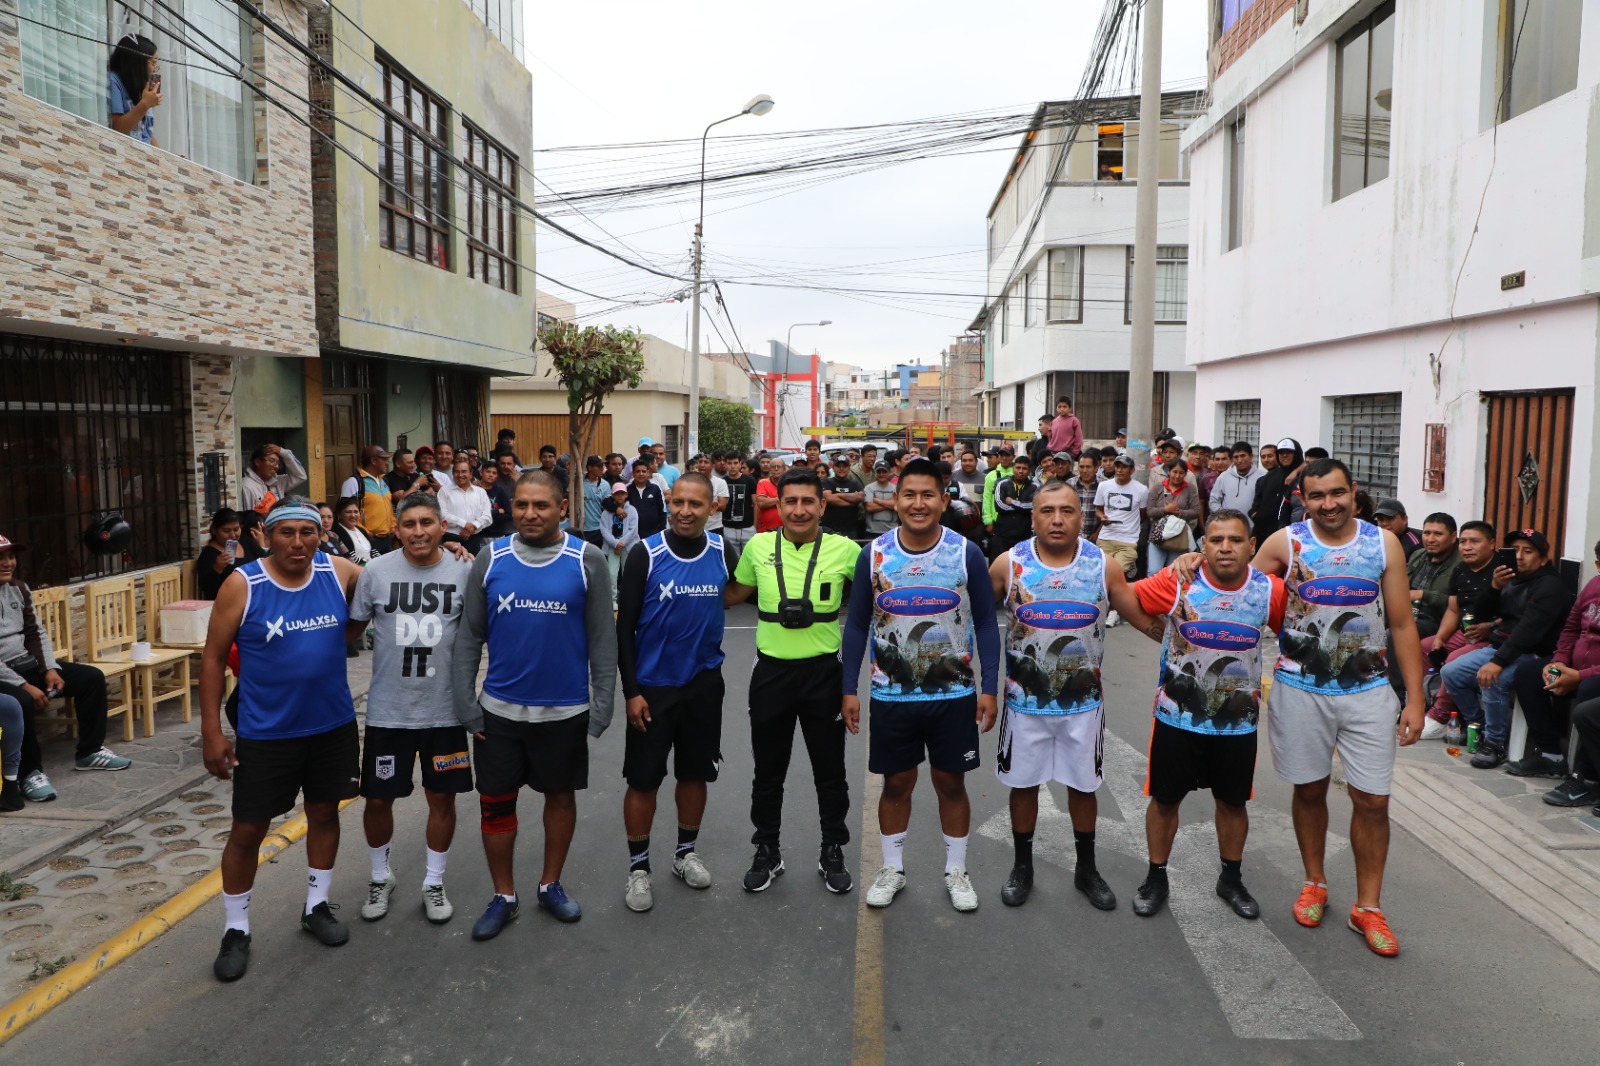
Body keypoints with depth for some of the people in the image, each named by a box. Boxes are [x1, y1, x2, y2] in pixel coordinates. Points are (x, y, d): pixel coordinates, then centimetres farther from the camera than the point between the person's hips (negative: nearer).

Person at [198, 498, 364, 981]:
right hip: (265, 733, -3)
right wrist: (212, 732, -10)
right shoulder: (242, 585, -13)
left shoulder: (340, 572, -7)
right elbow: (213, 658, -8)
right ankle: (235, 929, 26)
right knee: (248, 829, 7)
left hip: (333, 725, 3)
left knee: (324, 813, 16)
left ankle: (316, 906, 37)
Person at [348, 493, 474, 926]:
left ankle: (433, 882, 32)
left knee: (442, 797, 11)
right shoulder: (376, 572, -5)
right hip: (387, 711, 0)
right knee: (377, 798, 11)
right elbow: (353, 628, 7)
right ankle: (381, 876, 38)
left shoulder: (465, 571, -6)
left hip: (445, 711, 0)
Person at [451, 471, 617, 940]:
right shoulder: (490, 559, -3)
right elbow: (469, 636, 1)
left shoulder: (588, 561, -8)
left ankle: (551, 885, 35)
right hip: (500, 708, 1)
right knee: (495, 802, 9)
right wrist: (465, 701, -3)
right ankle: (503, 896, 29)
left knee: (561, 796, 14)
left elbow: (602, 638, -5)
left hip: (566, 709, -1)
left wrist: (602, 703, -8)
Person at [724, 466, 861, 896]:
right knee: (768, 772, 14)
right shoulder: (758, 547, -2)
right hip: (772, 672, 1)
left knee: (830, 771, 12)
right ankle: (767, 852, 32)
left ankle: (832, 852, 31)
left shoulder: (844, 549, -8)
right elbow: (735, 592, 14)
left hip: (823, 672, -1)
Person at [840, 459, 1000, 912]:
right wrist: (849, 689, -2)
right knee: (896, 783, 12)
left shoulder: (967, 554, -7)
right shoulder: (873, 555, -5)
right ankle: (892, 868, 29)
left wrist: (989, 687, -7)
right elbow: (857, 626, 1)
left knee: (951, 782, 12)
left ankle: (956, 871, 29)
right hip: (891, 694, 1)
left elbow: (985, 624, -1)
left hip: (954, 694, 0)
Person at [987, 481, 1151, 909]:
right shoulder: (1009, 564, -9)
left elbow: (1144, 618, -1)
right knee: (1023, 783, 12)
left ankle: (1086, 869, 34)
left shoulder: (1104, 566, -8)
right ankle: (1022, 867, 32)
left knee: (1083, 785, 14)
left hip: (1083, 700, 1)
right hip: (1025, 699, 0)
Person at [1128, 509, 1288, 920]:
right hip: (1177, 716, -1)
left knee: (1233, 801, 16)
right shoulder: (1176, 582, -16)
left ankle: (1231, 879, 37)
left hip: (1238, 721, 1)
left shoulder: (1271, 591, -11)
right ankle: (1156, 878, 29)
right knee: (1165, 798, 11)